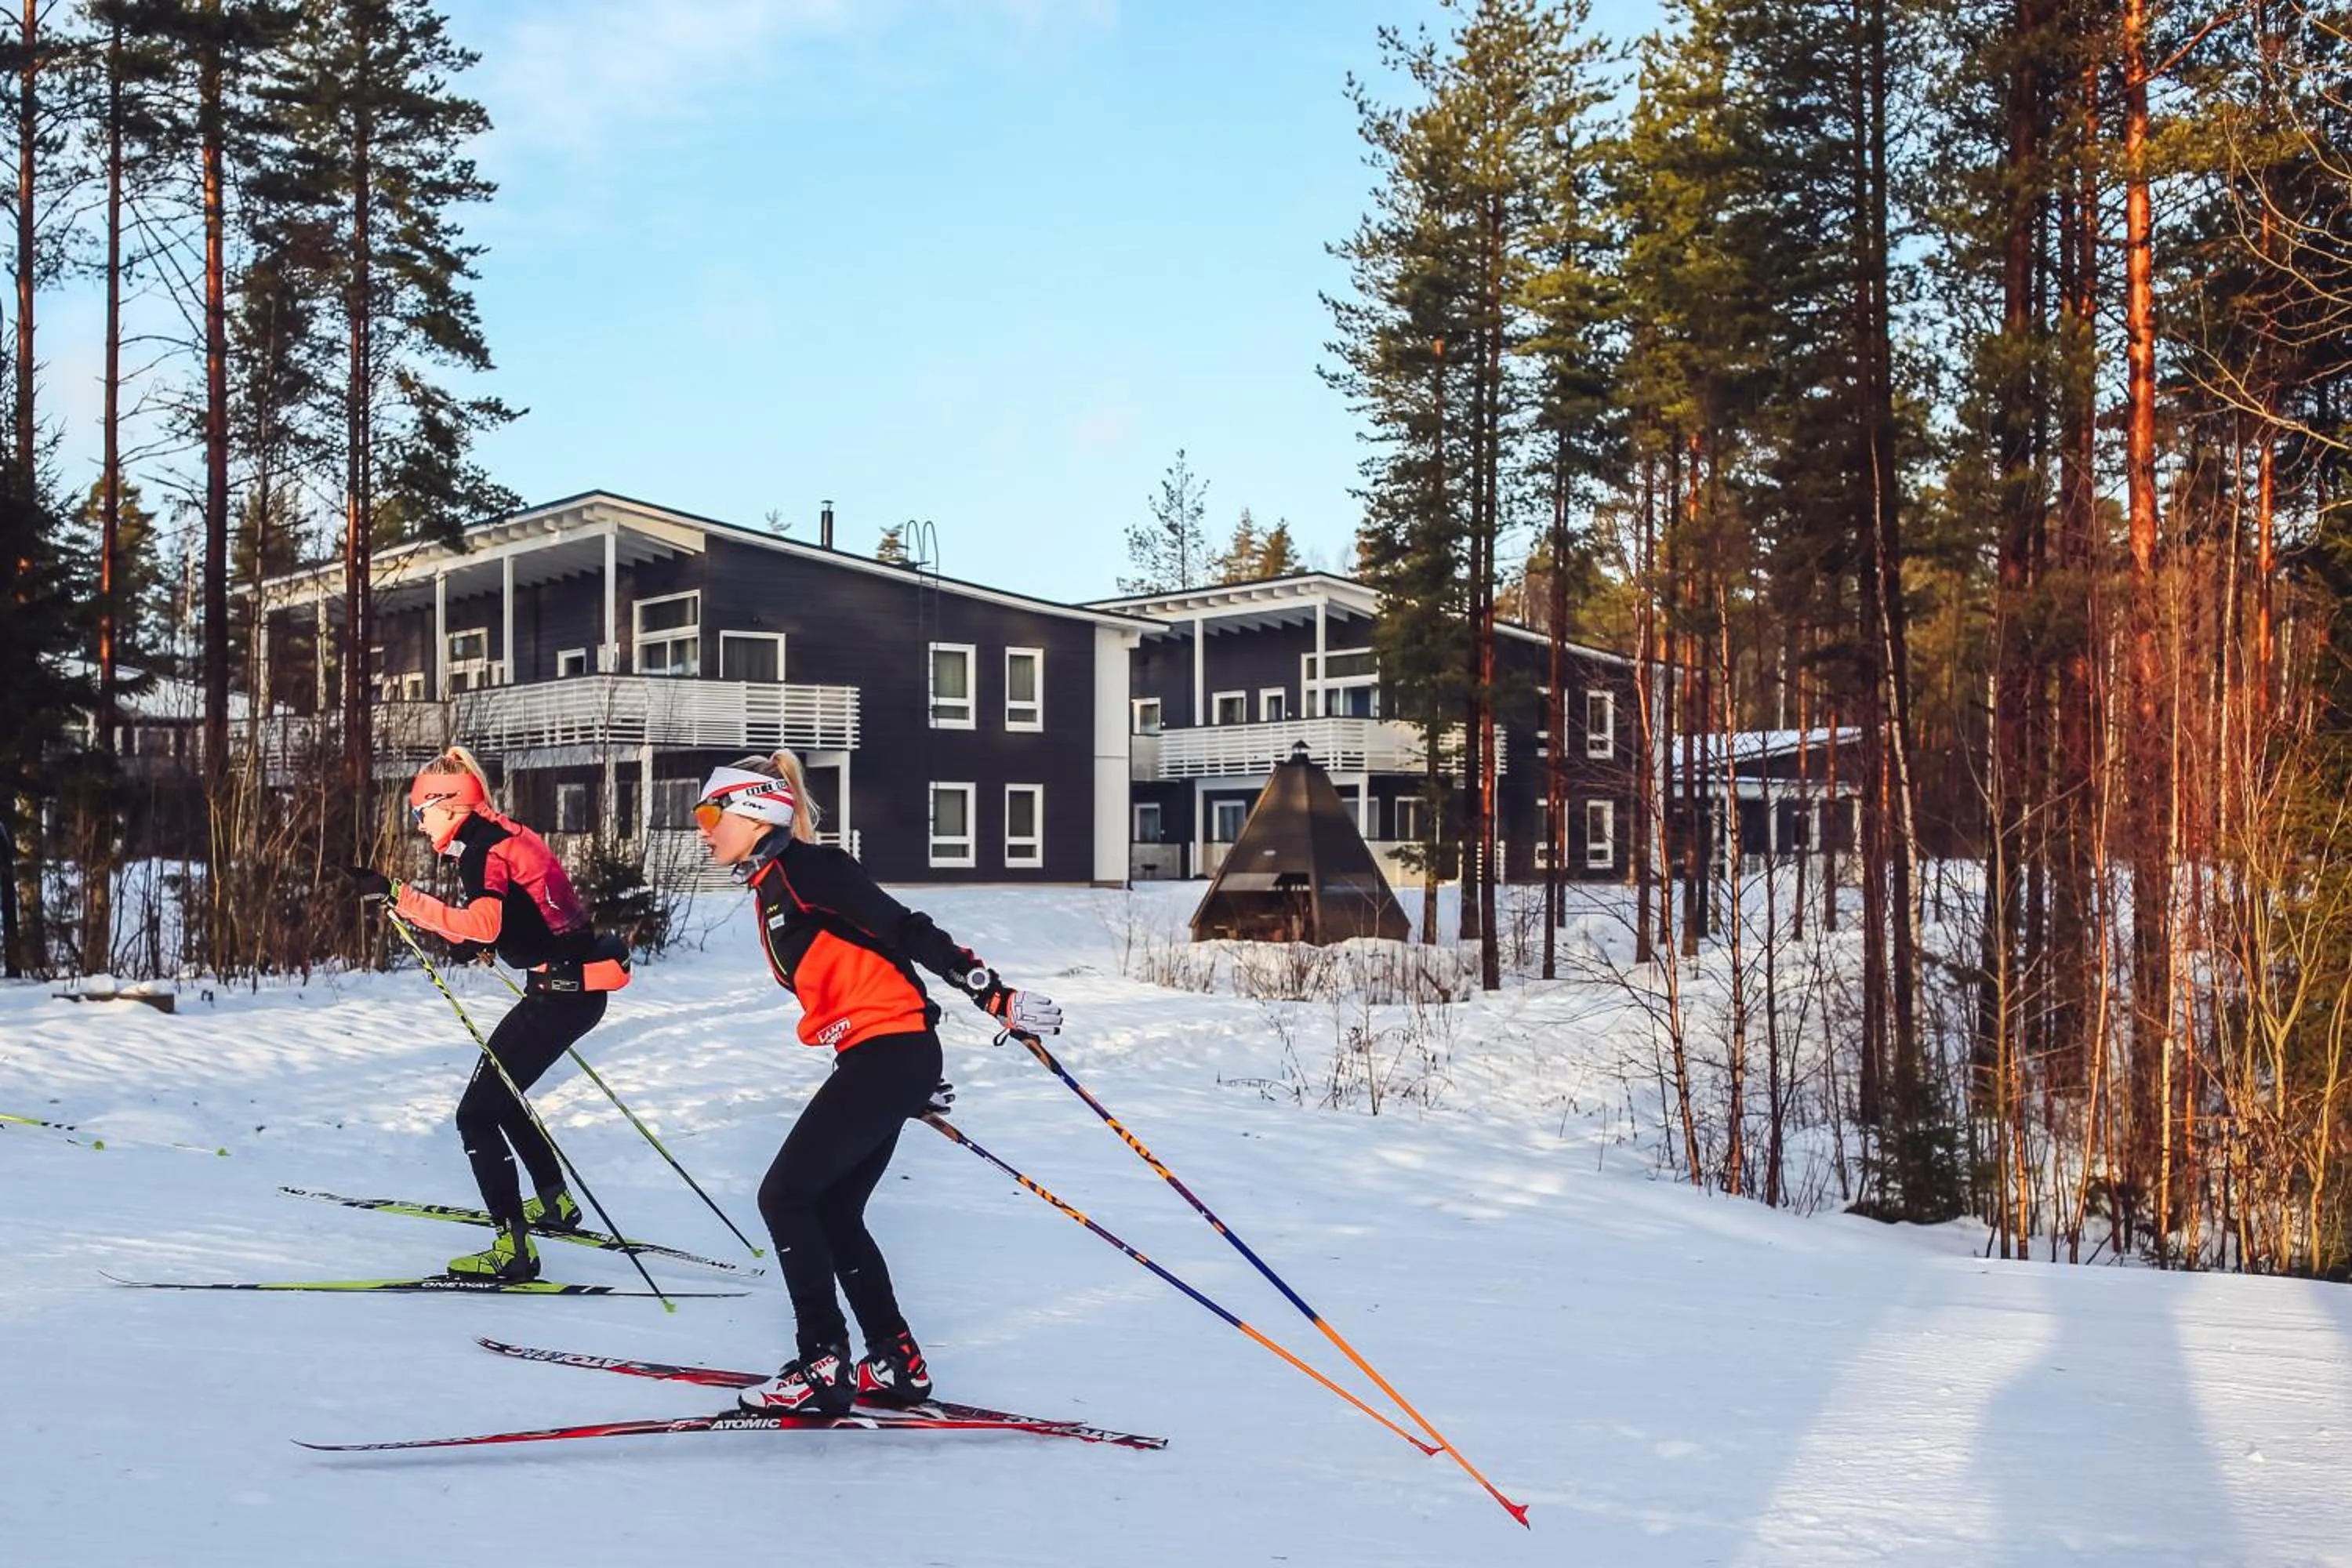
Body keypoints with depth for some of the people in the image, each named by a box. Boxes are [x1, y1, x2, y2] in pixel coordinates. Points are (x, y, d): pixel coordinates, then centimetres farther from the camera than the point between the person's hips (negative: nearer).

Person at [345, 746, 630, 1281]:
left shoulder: (482, 849, -13)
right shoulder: (502, 837, 16)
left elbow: (483, 922, -31)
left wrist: (401, 897, -31)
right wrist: (478, 943, 12)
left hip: (560, 991, -10)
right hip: (577, 984, 10)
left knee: (477, 1113, -6)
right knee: (498, 1093, 25)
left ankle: (514, 1248, -11)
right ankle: (555, 1203, 36)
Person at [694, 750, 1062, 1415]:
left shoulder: (804, 868, -11)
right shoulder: (772, 888, 18)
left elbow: (906, 931, -16)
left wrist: (995, 996, -19)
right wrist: (917, 1079, 25)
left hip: (887, 1053, -9)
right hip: (880, 1059, 9)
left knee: (785, 1196, -6)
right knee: (831, 1212, 12)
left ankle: (822, 1365, -2)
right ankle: (897, 1363, 18)